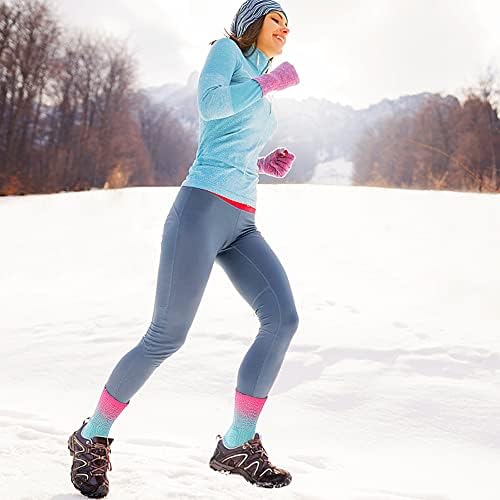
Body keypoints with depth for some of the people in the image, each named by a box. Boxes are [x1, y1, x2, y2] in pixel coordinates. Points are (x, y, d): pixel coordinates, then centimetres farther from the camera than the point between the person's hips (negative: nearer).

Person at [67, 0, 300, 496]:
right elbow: (208, 104, -14)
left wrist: (268, 166, 16)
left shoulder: (258, 97, 28)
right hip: (201, 210, -8)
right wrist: (270, 82, -2)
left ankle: (237, 445, 0)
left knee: (282, 317, -11)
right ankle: (92, 438, 13)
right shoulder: (226, 49, 7)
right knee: (167, 337, -10)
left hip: (241, 225, 8)